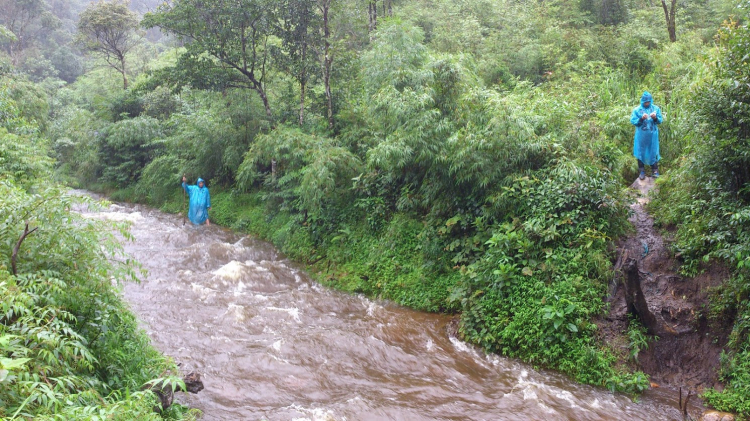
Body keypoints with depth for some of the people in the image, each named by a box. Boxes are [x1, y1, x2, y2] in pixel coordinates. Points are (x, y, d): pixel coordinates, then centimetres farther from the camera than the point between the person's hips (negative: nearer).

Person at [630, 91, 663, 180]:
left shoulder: (656, 109, 4)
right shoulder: (637, 110, -1)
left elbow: (660, 120, 3)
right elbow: (633, 121, -5)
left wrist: (655, 117, -17)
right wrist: (641, 118, -21)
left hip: (652, 135, 1)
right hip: (641, 135, -1)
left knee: (653, 152, 4)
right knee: (641, 152, 3)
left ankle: (655, 171, 11)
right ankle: (642, 171, 11)